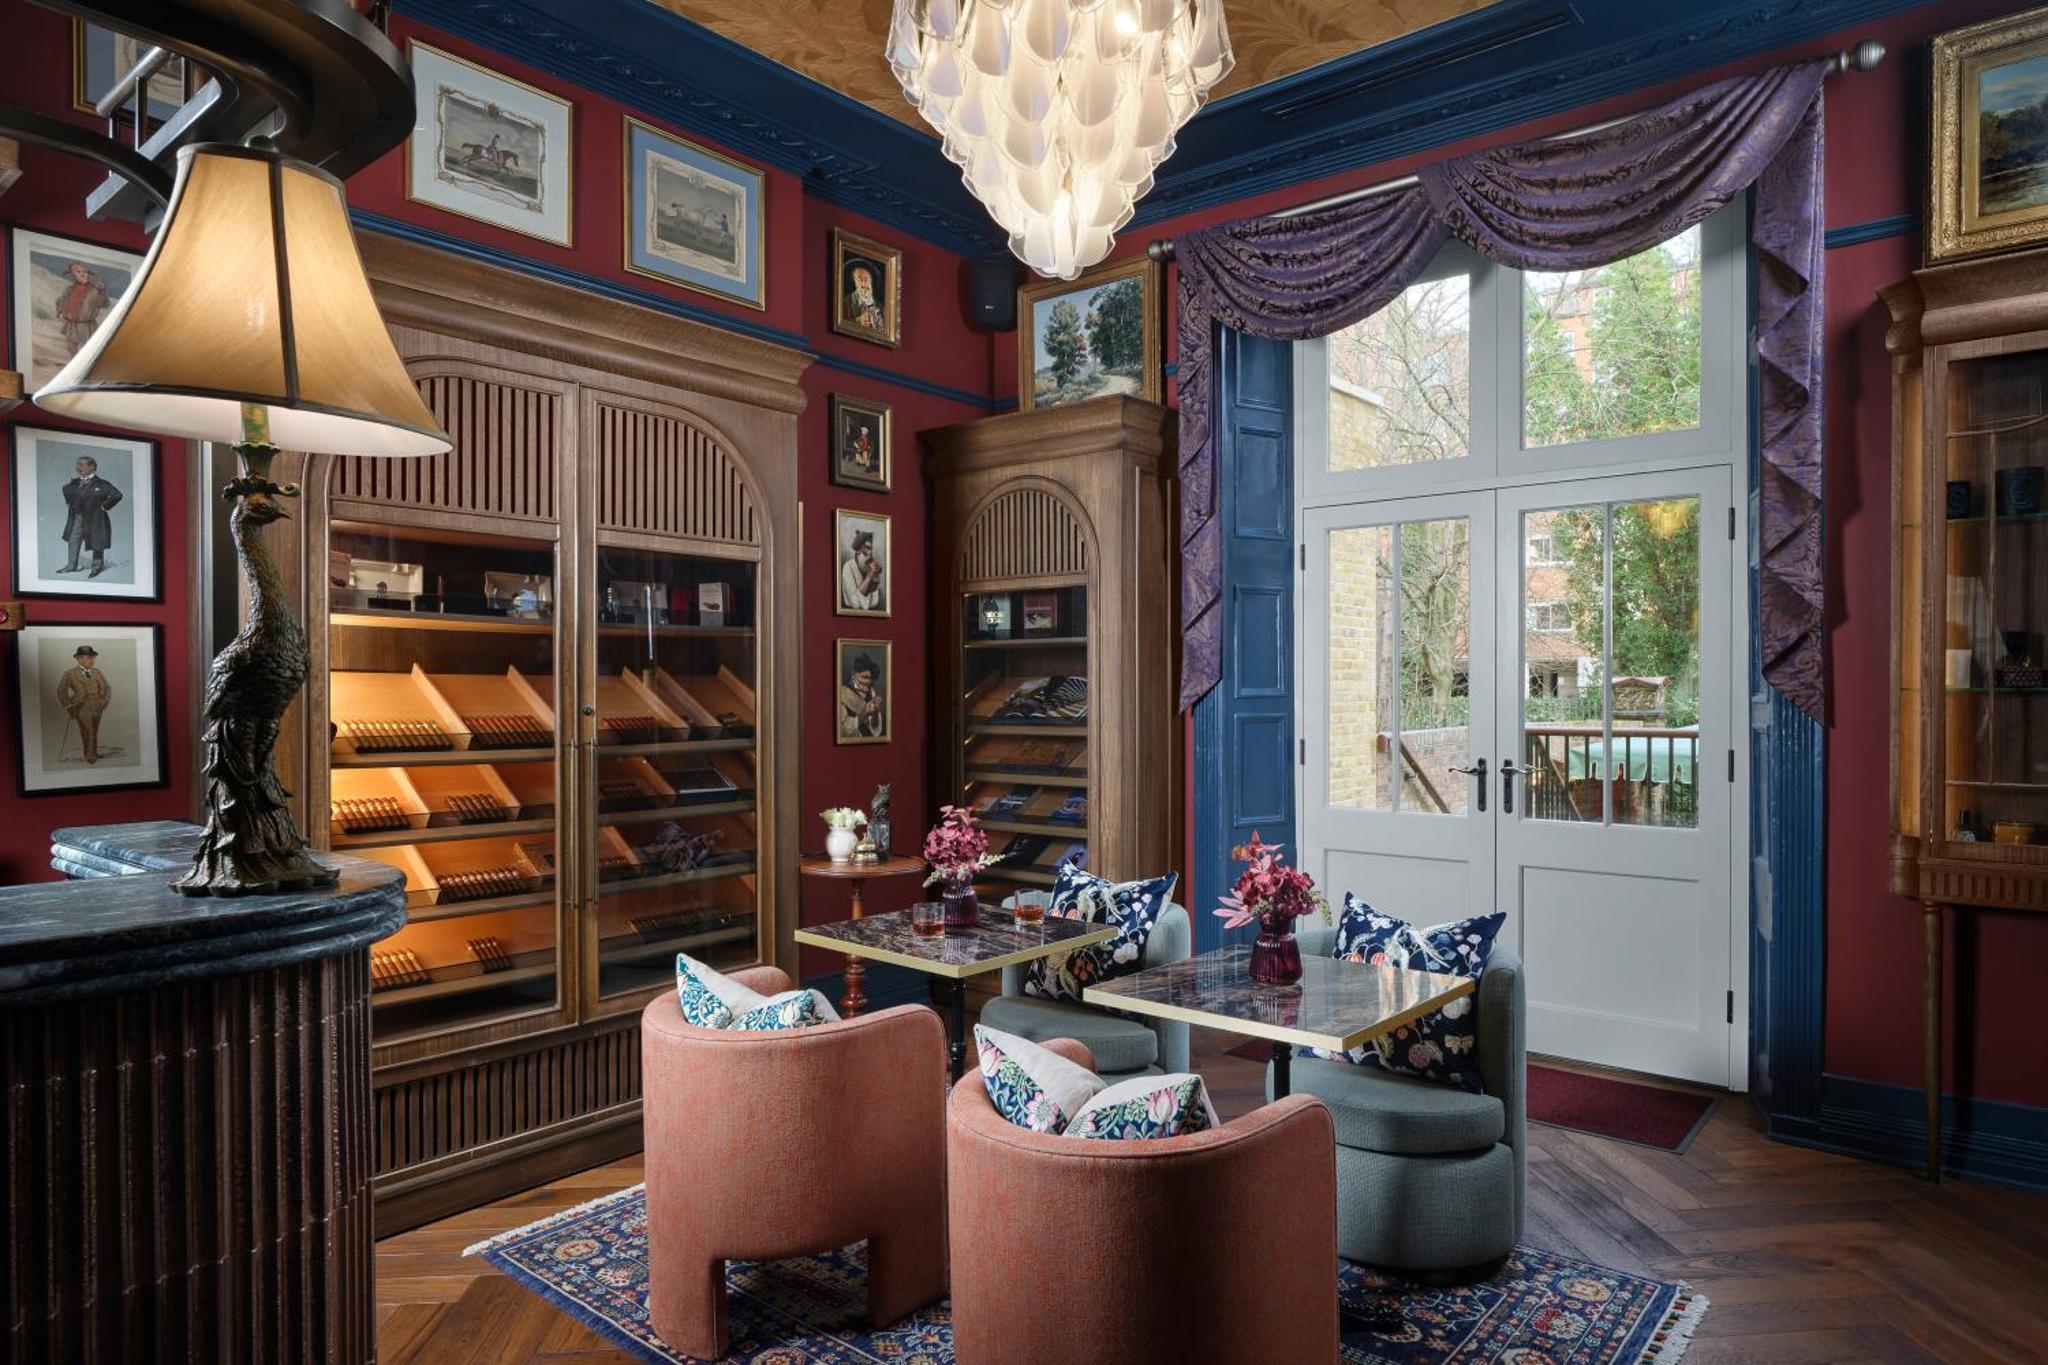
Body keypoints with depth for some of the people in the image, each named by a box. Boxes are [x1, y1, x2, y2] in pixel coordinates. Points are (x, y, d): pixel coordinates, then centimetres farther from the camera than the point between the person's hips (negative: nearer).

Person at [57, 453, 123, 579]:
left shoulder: (100, 484, -16)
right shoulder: (76, 482, 5)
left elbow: (117, 495, -27)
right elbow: (65, 489, 28)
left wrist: (104, 507, -19)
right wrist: (69, 502, 15)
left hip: (94, 519, -7)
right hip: (77, 518, 7)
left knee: (96, 544, 7)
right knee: (73, 541, 12)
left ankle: (97, 567, 21)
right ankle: (71, 566, 23)